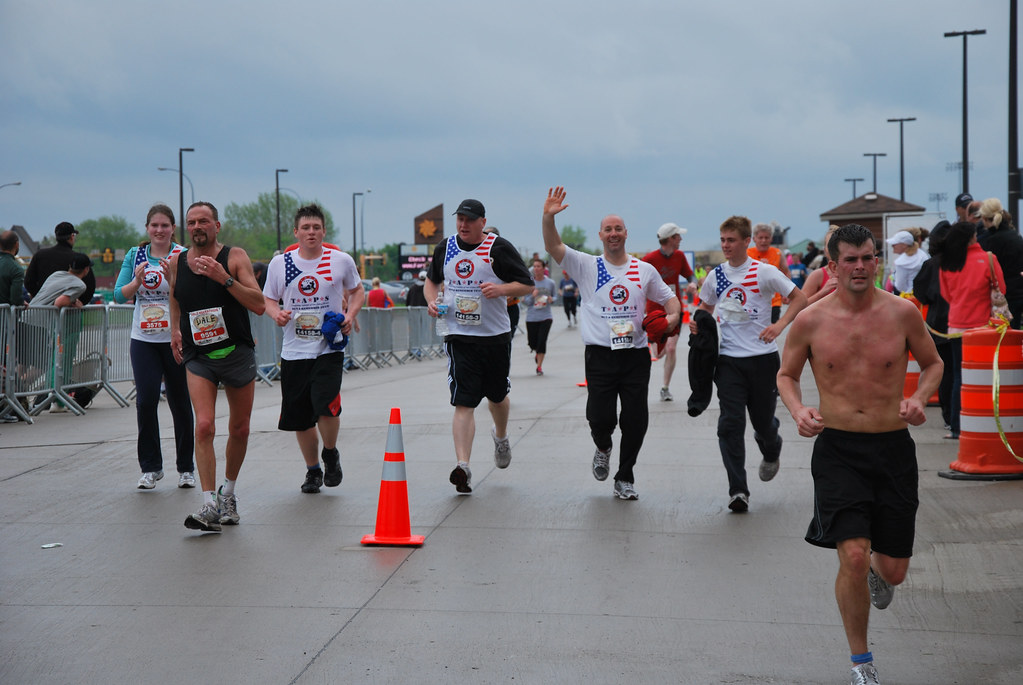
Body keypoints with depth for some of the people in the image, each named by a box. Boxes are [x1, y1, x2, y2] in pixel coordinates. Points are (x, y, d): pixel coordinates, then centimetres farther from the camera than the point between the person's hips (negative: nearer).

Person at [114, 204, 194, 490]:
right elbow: (119, 295, 1)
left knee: (180, 402, 5)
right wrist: (137, 280, -17)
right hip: (144, 340, 2)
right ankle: (150, 467, 4)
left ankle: (186, 467, 17)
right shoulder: (135, 255, 7)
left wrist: (172, 275, -28)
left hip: (177, 339, -2)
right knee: (146, 399, -8)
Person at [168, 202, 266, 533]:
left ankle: (228, 493, 33)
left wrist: (224, 278, -23)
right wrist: (175, 329, 15)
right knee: (204, 426, -17)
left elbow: (259, 305, -15)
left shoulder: (235, 257, -6)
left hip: (238, 353, 0)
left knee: (239, 430, 10)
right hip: (198, 357, 1)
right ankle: (210, 506, -17)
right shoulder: (176, 263, 3)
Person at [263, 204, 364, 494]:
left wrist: (350, 315, -4)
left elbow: (357, 291, 15)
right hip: (294, 351, 2)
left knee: (326, 408, -18)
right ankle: (312, 469, 30)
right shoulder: (279, 263, 2)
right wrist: (277, 314, -10)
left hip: (329, 348, -2)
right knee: (300, 418, 7)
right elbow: (268, 299, 13)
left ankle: (330, 454, 13)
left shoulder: (342, 261, 0)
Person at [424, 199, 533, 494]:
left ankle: (501, 436, 48)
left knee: (497, 395, 17)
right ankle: (462, 465, -15)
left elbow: (527, 284, -4)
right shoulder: (445, 247, 5)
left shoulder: (499, 248, -7)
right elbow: (431, 279, 22)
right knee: (463, 403, -10)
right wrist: (431, 300, 1)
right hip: (459, 337, 1)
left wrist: (501, 288, -22)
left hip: (496, 336, -1)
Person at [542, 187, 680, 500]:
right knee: (600, 417, -10)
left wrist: (673, 315, -4)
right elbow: (553, 247, -8)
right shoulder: (586, 266, 4)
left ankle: (625, 479, 17)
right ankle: (603, 448, 27)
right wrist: (548, 217, -24)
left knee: (636, 420, 0)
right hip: (600, 354, -2)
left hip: (636, 354, 2)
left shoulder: (645, 270, 10)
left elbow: (669, 298, 18)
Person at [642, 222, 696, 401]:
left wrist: (692, 284, -9)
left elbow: (690, 276, 14)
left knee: (671, 349, -7)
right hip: (655, 310, -3)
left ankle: (665, 387, 6)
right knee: (660, 352, -6)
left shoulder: (679, 256, 3)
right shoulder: (650, 258, -11)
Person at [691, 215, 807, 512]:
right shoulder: (715, 276, 7)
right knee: (730, 423, -9)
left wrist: (779, 325, -16)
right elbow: (706, 307, 24)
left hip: (762, 357, -2)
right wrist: (697, 323, 1)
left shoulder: (764, 272, -5)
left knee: (763, 421, 9)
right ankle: (737, 490, -7)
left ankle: (771, 452, 46)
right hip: (728, 359, 2)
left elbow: (800, 298, -2)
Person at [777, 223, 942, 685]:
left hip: (893, 447, 2)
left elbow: (933, 363, 13)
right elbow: (786, 374, 11)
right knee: (853, 556, -15)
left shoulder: (902, 313, -2)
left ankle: (875, 571, 48)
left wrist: (920, 398, -8)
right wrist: (798, 410, -9)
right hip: (838, 448, -1)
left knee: (894, 570, 6)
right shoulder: (810, 321, -3)